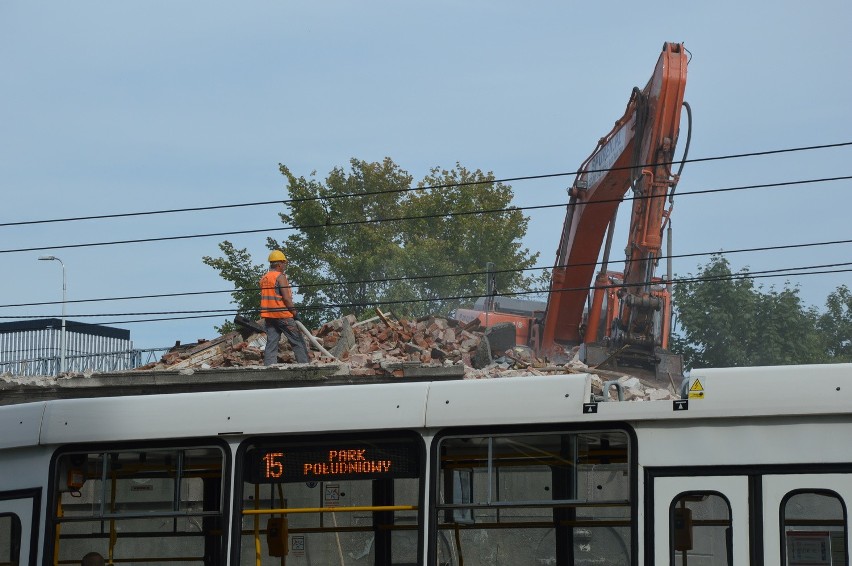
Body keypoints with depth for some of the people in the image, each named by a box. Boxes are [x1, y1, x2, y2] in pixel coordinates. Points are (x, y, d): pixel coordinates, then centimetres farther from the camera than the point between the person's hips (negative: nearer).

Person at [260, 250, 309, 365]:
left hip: (268, 316, 7)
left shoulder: (263, 279, 14)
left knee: (271, 343, 5)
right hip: (282, 315, -7)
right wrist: (295, 312, -8)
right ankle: (304, 365, -4)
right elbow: (286, 298, -15)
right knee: (298, 342, -1)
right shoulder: (280, 276, -9)